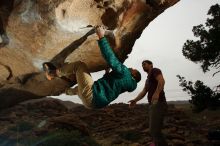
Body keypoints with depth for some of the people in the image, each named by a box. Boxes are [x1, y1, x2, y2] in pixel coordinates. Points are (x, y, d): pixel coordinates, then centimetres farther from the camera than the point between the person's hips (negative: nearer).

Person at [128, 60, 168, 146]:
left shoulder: (155, 70, 1)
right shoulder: (148, 80, 29)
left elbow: (162, 81, -19)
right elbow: (143, 92, 18)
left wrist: (157, 93, -35)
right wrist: (135, 100, 2)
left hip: (158, 104, -10)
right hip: (153, 105, 10)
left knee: (154, 131, -14)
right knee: (154, 130, 11)